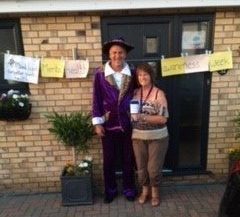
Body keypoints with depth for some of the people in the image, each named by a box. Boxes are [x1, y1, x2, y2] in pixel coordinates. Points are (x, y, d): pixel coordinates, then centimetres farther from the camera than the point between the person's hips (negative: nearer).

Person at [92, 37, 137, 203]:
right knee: (109, 159, 13)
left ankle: (129, 189, 36)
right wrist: (97, 122, -6)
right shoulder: (100, 74, -7)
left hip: (128, 124, 1)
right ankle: (110, 190, 35)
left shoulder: (132, 73, -1)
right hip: (108, 124, -1)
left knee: (129, 159, 15)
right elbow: (97, 99, -4)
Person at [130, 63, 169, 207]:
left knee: (154, 167, 8)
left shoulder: (159, 93, -11)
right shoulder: (135, 93, 3)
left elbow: (163, 119, -16)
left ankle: (155, 192, 33)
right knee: (141, 167, 14)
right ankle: (145, 190, 37)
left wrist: (143, 117, -26)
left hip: (157, 137, -3)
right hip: (138, 137, 4)